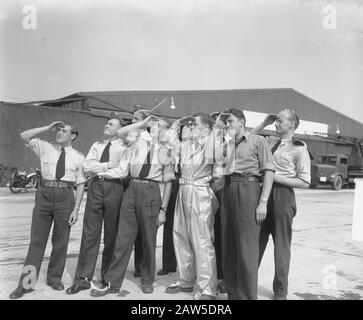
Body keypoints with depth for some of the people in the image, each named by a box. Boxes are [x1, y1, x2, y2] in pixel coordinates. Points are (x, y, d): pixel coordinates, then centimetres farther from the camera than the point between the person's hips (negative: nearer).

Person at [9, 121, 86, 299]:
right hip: (45, 193, 1)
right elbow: (24, 136, 4)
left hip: (65, 195, -1)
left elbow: (80, 184, 2)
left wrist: (76, 208, -5)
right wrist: (48, 128, 0)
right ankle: (26, 283, 13)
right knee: (37, 238, 5)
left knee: (61, 240, 8)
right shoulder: (46, 148, 10)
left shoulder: (78, 157, 4)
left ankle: (54, 278, 26)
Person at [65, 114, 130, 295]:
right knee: (90, 232, 1)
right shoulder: (96, 145, 17)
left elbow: (122, 172, -11)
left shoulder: (124, 148, 3)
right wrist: (108, 165, -6)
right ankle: (83, 278, 7)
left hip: (113, 188, -3)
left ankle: (107, 275, 21)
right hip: (95, 187, 3)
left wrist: (98, 170, -3)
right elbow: (86, 166, 4)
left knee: (111, 233, 6)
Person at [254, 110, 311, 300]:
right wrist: (264, 124, 10)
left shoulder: (299, 149, -6)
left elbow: (304, 182, -9)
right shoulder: (271, 141, 10)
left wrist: (276, 177, -15)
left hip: (283, 196, -5)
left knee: (281, 244, 7)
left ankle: (280, 291, 24)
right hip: (264, 192, 5)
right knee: (256, 240, 12)